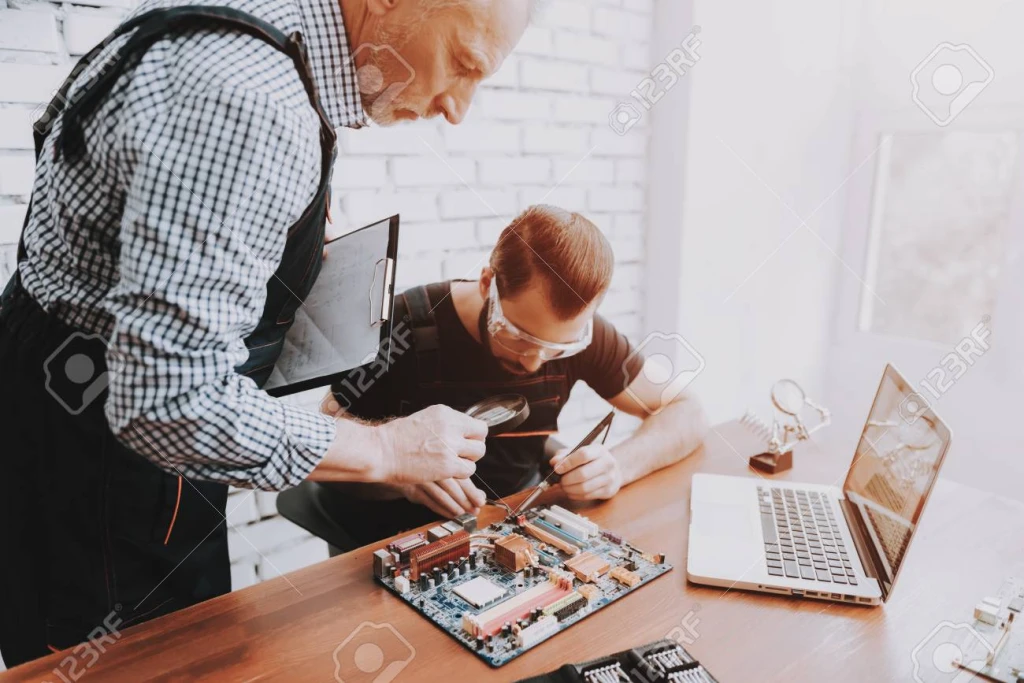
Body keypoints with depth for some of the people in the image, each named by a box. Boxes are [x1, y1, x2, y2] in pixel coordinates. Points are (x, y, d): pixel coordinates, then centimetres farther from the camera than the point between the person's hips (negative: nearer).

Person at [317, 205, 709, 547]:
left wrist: (618, 466, -22)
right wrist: (404, 477, -28)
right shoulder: (406, 328, -18)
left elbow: (687, 414, -5)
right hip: (404, 540, 0)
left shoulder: (575, 333, -10)